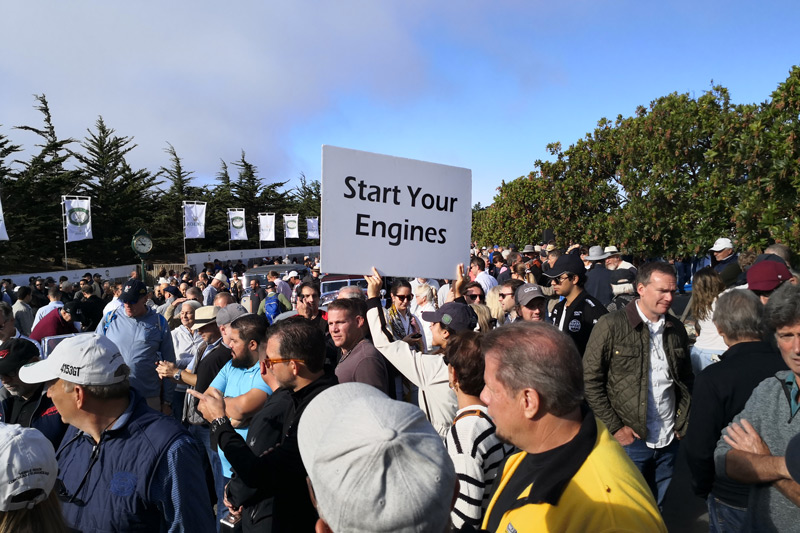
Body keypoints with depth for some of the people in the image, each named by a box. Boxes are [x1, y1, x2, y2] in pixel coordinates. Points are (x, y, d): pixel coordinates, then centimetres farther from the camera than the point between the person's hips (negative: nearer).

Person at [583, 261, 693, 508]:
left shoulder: (676, 328, 6)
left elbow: (687, 379, 15)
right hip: (630, 440, -4)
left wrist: (682, 422, 7)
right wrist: (615, 427, -11)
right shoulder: (611, 325, -10)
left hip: (669, 441, 5)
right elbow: (590, 380, -10)